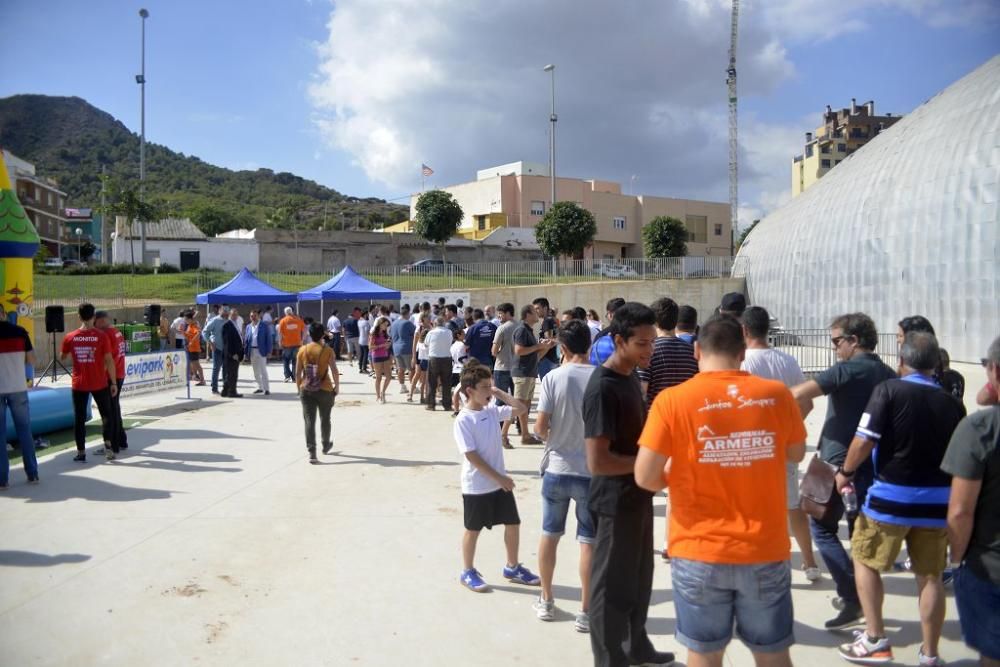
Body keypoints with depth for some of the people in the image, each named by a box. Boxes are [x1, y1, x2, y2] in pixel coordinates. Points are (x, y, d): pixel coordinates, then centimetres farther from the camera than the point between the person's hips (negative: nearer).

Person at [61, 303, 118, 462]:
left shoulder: (70, 337, -1)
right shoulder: (101, 336, -8)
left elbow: (63, 358, 11)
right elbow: (109, 360, -8)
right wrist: (114, 383, -2)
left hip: (79, 384, 1)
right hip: (99, 383, -1)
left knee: (79, 417, 9)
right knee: (107, 413, 11)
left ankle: (81, 451, 10)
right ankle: (108, 443, -6)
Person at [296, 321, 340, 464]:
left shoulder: (302, 350, -1)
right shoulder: (327, 351, -8)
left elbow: (298, 373, 1)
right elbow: (335, 371, -10)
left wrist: (299, 388, 13)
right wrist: (337, 386, 3)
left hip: (306, 390, 1)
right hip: (325, 390, -1)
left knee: (309, 421, 1)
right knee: (325, 419, 18)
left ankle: (312, 453, -5)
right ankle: (326, 446, 36)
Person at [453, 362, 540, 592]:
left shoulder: (493, 411, 2)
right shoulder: (463, 420, -18)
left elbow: (520, 408, 7)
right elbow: (471, 456, -20)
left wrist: (499, 393, -2)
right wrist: (498, 478, -19)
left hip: (500, 483, 7)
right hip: (476, 487, -6)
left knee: (513, 523, 13)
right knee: (473, 529, 9)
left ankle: (512, 567, 31)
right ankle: (468, 572, 27)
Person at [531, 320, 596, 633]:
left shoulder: (553, 378, -10)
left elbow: (540, 428, -11)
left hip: (556, 469, 1)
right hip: (591, 471, -1)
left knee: (549, 535, 17)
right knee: (589, 541, 9)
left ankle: (546, 601, 30)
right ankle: (585, 611, 15)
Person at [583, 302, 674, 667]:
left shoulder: (631, 377, 5)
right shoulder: (602, 388, -23)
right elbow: (597, 462, -27)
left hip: (638, 496, 9)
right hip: (616, 502, -9)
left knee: (639, 576, 23)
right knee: (612, 584, 7)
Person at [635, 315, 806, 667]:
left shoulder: (672, 400, -12)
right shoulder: (777, 394, -5)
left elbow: (645, 477, -12)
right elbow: (797, 453, 11)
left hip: (699, 552, -2)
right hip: (765, 551, 2)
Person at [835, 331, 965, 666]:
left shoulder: (889, 390, -11)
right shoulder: (952, 403, 2)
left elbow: (864, 441, -16)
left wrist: (845, 471, 0)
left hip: (891, 496, -4)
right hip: (936, 500, 4)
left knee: (865, 560, 14)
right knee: (930, 576, 13)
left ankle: (875, 639, 14)